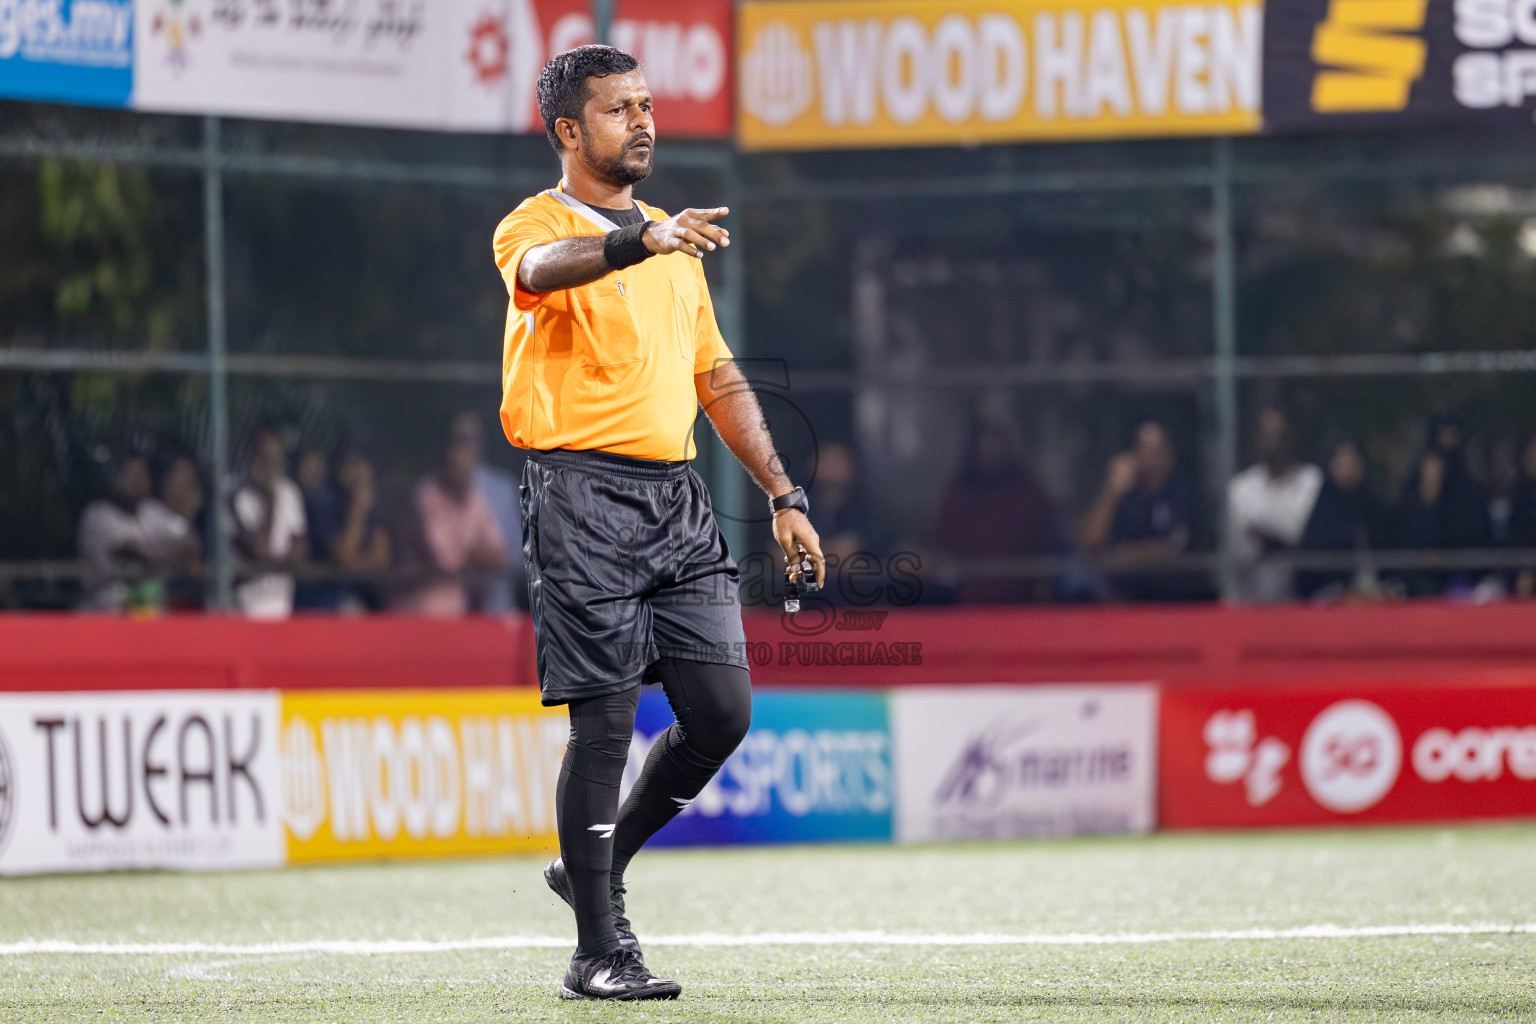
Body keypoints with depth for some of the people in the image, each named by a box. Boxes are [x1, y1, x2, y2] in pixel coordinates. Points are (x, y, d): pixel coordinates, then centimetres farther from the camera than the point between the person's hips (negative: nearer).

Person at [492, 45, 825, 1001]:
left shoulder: (673, 244, 21)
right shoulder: (538, 224, -2)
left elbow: (718, 376, 25)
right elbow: (544, 268, -28)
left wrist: (783, 494, 18)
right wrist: (638, 243, -47)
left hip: (679, 494, 7)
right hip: (586, 495, -7)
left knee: (723, 708, 0)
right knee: (605, 723, -8)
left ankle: (599, 867, 21)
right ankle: (600, 951, -3)